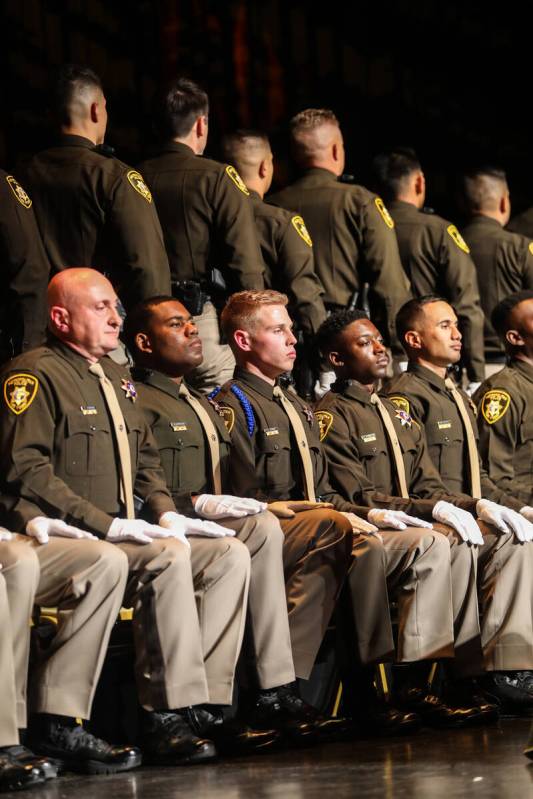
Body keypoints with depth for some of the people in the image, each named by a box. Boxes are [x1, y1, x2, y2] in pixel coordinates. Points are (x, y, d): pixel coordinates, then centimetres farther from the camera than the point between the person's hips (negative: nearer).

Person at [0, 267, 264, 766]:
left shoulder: (115, 377, 21)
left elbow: (145, 460, 27)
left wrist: (164, 512, 5)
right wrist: (107, 524, -19)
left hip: (119, 533, 9)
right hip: (60, 538, -9)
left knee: (229, 554, -7)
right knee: (168, 557, -31)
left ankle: (205, 705, -12)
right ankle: (168, 717, -29)